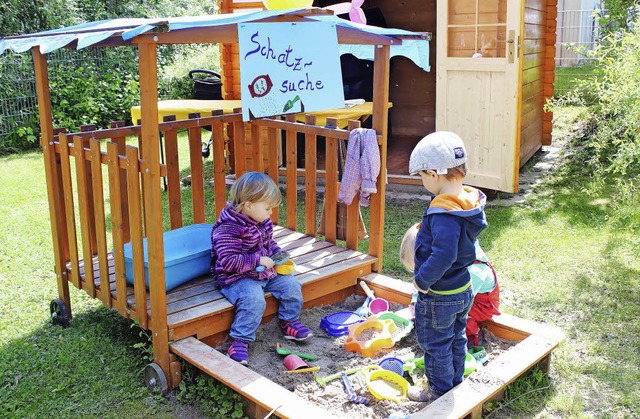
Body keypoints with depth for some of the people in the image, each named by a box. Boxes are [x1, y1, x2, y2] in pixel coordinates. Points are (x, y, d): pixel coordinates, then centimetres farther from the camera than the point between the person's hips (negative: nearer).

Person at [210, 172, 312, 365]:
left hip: (265, 271, 8)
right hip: (238, 277, -8)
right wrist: (258, 261, -25)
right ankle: (240, 340, -19)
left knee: (291, 285, 0)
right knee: (253, 299, -33)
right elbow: (228, 261, -28)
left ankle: (288, 321, 21)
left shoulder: (263, 222, 5)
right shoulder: (228, 229, -24)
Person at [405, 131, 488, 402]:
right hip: (464, 290, 9)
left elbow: (443, 256, -36)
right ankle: (455, 383, 43)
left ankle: (439, 390, 30)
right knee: (456, 340, 25)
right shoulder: (470, 200, -2)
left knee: (435, 345, 12)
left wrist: (422, 281, -22)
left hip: (438, 297, -9)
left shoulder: (444, 213, -31)